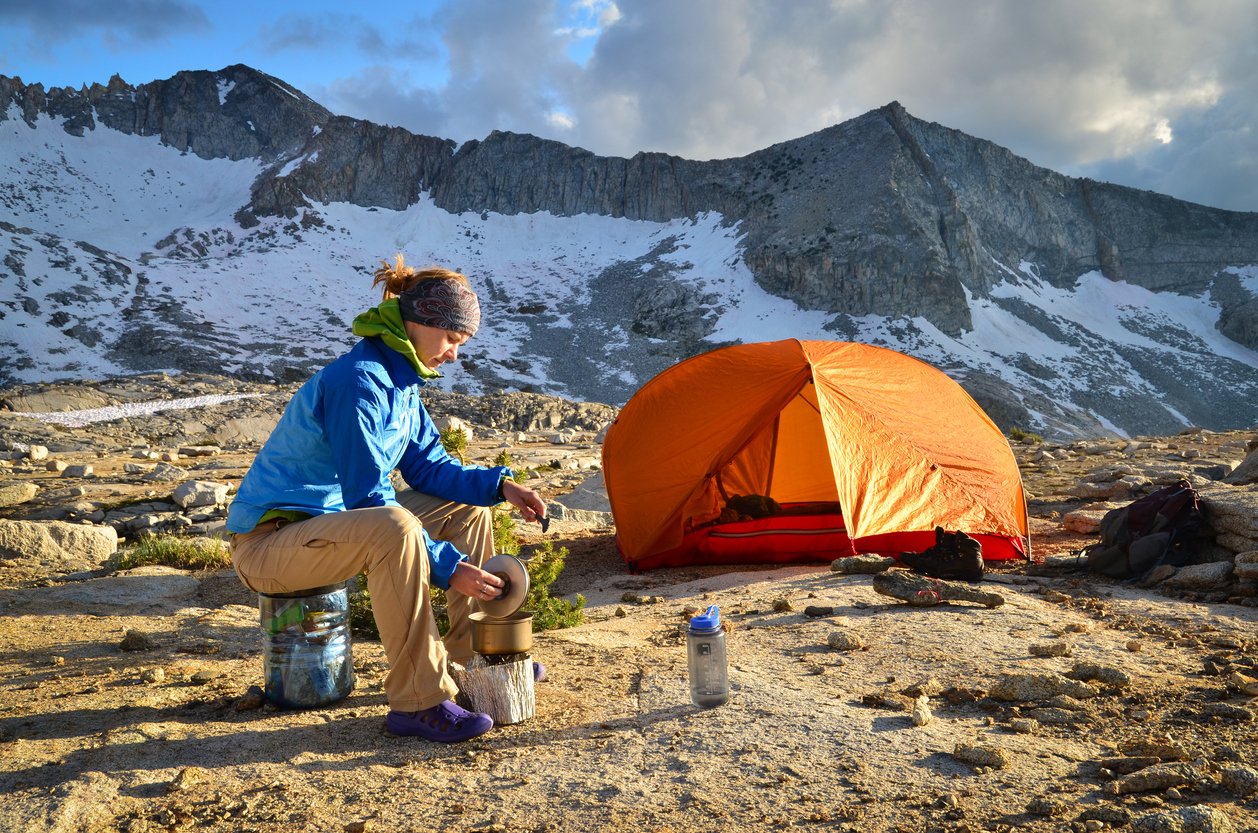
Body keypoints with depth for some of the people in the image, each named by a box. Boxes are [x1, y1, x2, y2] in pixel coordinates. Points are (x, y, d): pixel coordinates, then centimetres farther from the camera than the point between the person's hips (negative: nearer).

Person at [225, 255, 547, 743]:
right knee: (393, 530, -38)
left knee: (467, 508, 6)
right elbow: (370, 499, -28)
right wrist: (446, 566, -28)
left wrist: (499, 485, -5)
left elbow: (428, 467, 9)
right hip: (268, 542, -10)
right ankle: (418, 703, -27)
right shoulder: (360, 381, -25)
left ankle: (472, 657, 13)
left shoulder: (401, 382, 5)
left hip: (337, 521, 10)